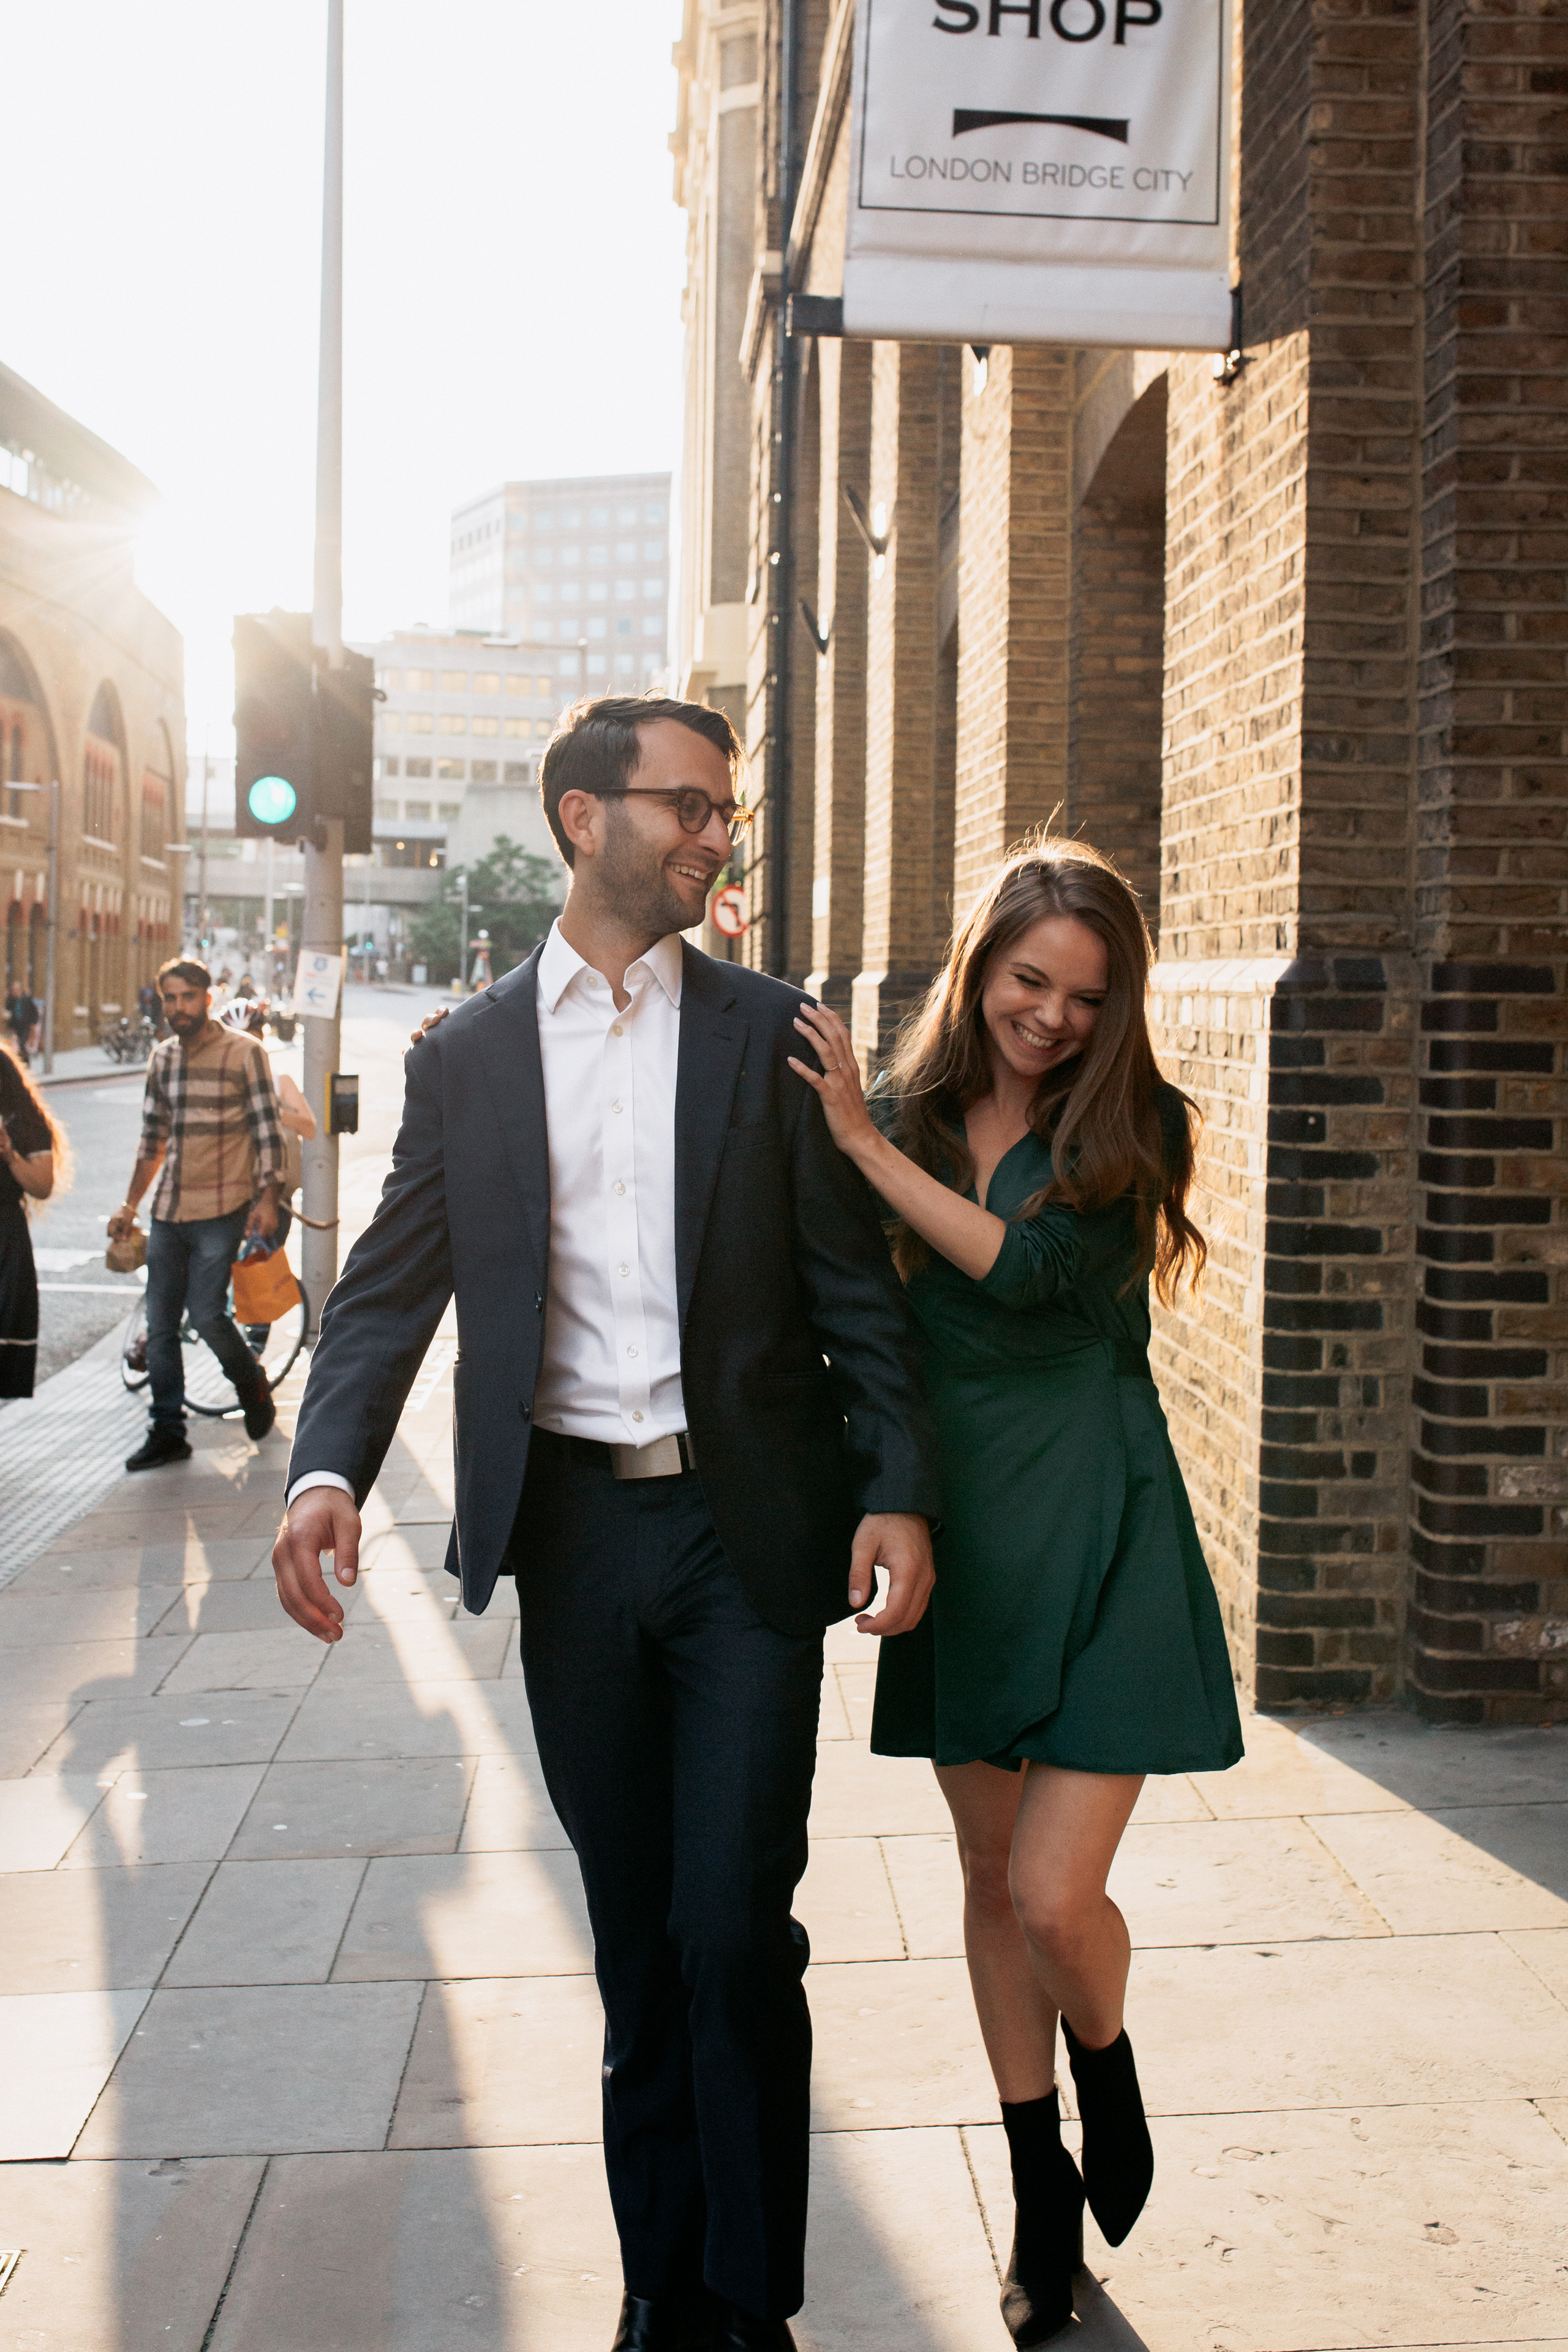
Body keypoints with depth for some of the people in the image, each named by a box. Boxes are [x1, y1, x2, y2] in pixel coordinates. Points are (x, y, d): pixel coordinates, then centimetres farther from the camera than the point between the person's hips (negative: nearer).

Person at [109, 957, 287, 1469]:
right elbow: (152, 1139, 18)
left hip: (221, 1211, -5)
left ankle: (252, 1387, 18)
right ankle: (167, 1432, 13)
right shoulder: (162, 1058, 11)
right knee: (160, 1325, 4)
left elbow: (268, 1132, -6)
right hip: (167, 1213, 6)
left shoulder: (244, 1053, -5)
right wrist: (130, 1204, 16)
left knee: (207, 1314, -10)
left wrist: (268, 1199, -14)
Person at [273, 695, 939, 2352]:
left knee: (734, 1924, -4)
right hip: (575, 1532, 2)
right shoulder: (468, 1056, 7)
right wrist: (328, 1470, -14)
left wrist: (897, 1489, -10)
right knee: (636, 1939, 12)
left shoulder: (771, 1034, 4)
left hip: (748, 1529, -1)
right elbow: (391, 1291, 4)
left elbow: (854, 1287, 2)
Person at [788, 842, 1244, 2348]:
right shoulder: (904, 1109, 3)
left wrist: (868, 1145, -18)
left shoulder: (1132, 1127, -6)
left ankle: (1108, 2073, 28)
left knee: (1054, 1893, -8)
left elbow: (1031, 1272, -20)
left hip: (1097, 1541, -3)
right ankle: (1041, 2193, 32)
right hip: (957, 1533, 4)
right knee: (991, 1875, 13)